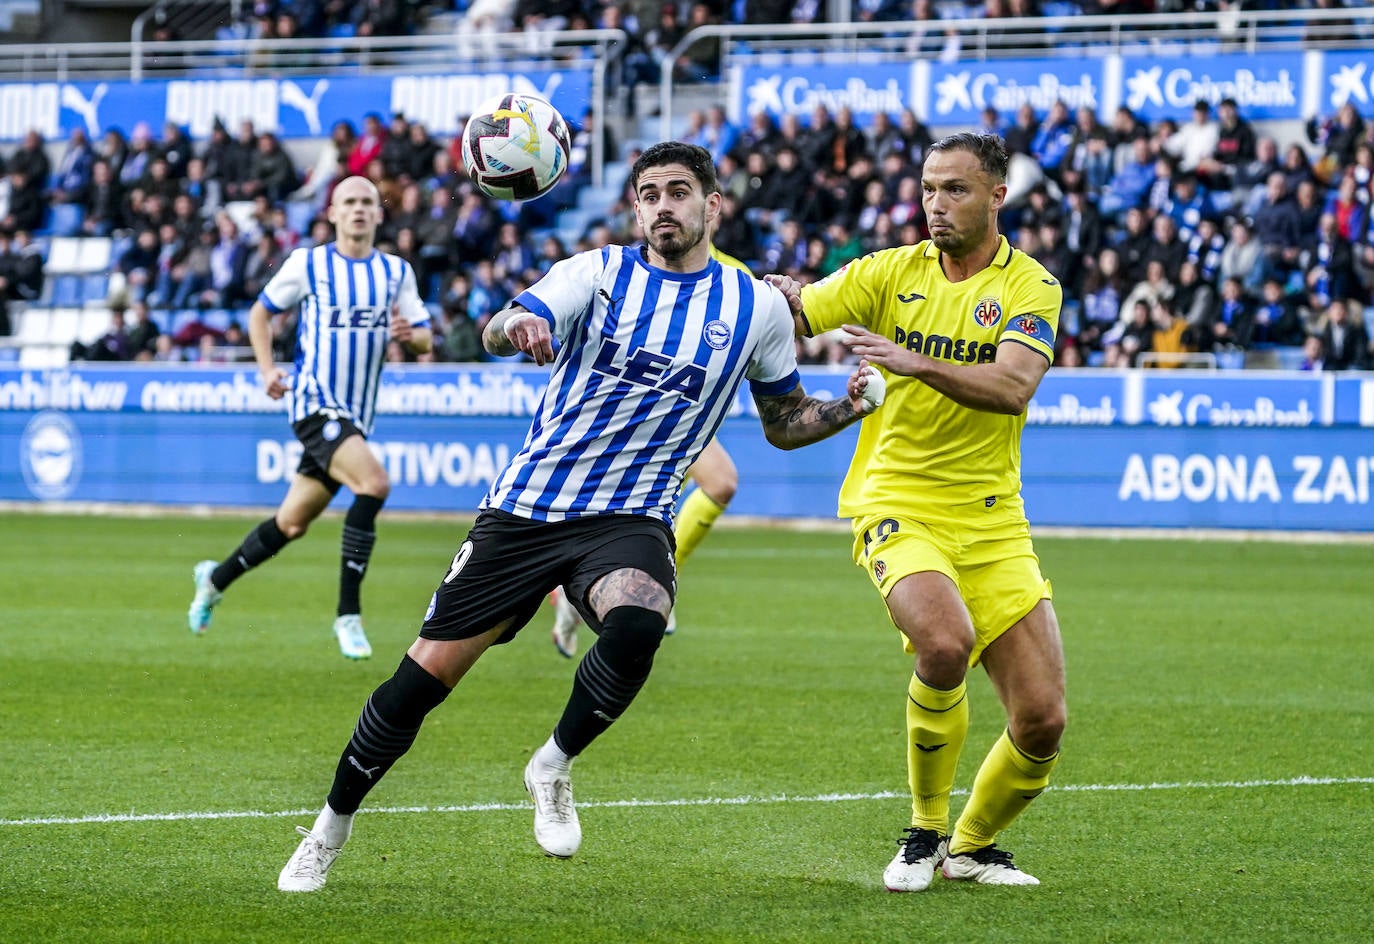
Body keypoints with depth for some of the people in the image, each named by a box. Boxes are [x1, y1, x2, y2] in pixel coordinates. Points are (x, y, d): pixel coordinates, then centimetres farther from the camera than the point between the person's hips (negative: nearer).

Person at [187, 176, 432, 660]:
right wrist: (267, 369, -2)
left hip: (357, 414, 5)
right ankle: (348, 614, -20)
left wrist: (411, 334, -17)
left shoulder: (397, 272, 8)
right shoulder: (307, 264, 0)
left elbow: (424, 337, 7)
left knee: (292, 523, 10)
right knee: (374, 483, -27)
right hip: (315, 401, -5)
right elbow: (261, 312, 12)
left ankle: (216, 578, 35)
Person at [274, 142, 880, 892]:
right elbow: (497, 331, -17)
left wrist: (850, 407, -6)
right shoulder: (599, 272, -1)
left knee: (635, 626, -35)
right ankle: (330, 831, 19)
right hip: (524, 508, 0)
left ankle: (553, 768, -8)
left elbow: (785, 424, 16)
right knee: (426, 674, -2)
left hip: (629, 519, 0)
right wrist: (515, 326, -42)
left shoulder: (757, 307, 4)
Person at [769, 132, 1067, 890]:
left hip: (992, 523, 2)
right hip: (897, 506, -2)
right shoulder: (890, 272, 4)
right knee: (944, 642, -32)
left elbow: (1014, 386, -18)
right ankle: (924, 830, -10)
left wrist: (914, 362, -31)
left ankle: (972, 844, 25)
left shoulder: (1029, 286, -1)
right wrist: (779, 297, -17)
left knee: (1042, 721, -4)